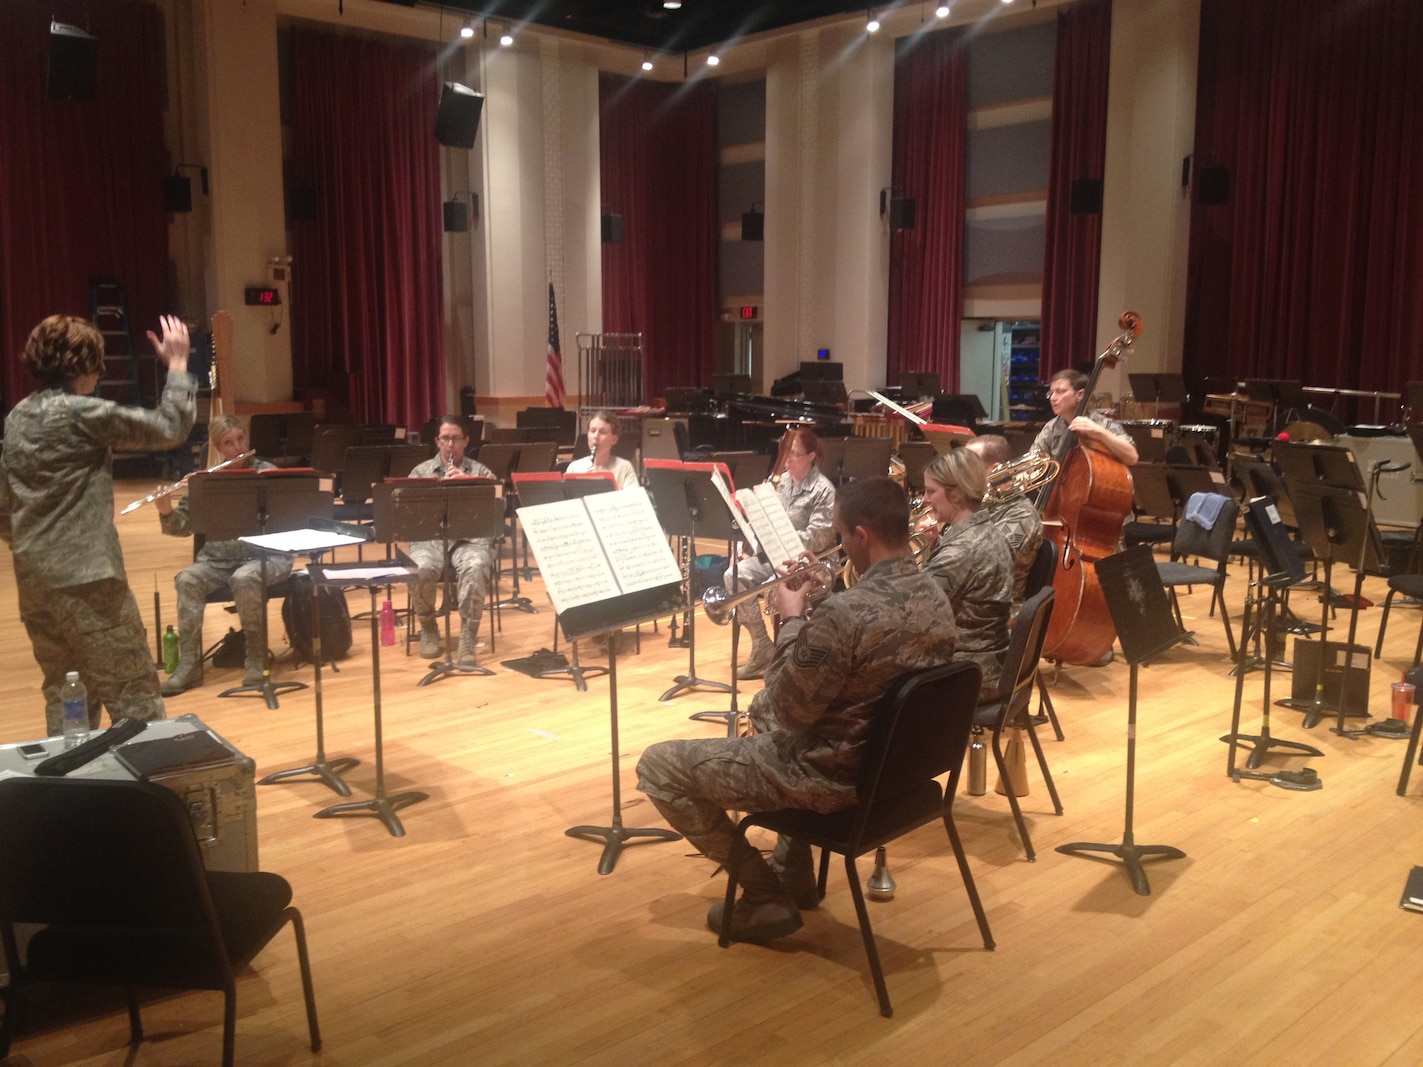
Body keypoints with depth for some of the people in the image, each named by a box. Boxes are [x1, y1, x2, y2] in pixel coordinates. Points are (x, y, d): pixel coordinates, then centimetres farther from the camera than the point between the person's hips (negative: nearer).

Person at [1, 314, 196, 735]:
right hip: (86, 576, -8)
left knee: (64, 692, 16)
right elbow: (169, 428, -13)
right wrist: (178, 363, -4)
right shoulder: (82, 413, -14)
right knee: (133, 695, -2)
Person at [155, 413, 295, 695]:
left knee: (244, 579, -34)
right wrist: (166, 511, -17)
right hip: (219, 558, 3)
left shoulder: (265, 472, -3)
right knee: (187, 580, -25)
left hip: (265, 555, -3)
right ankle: (189, 663, -19)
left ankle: (256, 656, -16)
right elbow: (181, 527, 5)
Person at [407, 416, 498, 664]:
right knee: (421, 572, -32)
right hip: (429, 538, 1)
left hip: (470, 538, -1)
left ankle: (467, 639, -27)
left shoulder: (480, 472, 14)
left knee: (476, 568, -36)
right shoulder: (421, 472, 16)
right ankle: (429, 630, -4)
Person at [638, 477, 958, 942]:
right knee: (763, 715, 36)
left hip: (835, 776, -9)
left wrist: (791, 621, -10)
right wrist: (811, 620, 6)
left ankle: (766, 896, 10)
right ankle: (795, 874, 37)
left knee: (658, 766, 3)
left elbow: (788, 710, -20)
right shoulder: (936, 598, -4)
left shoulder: (844, 612, -31)